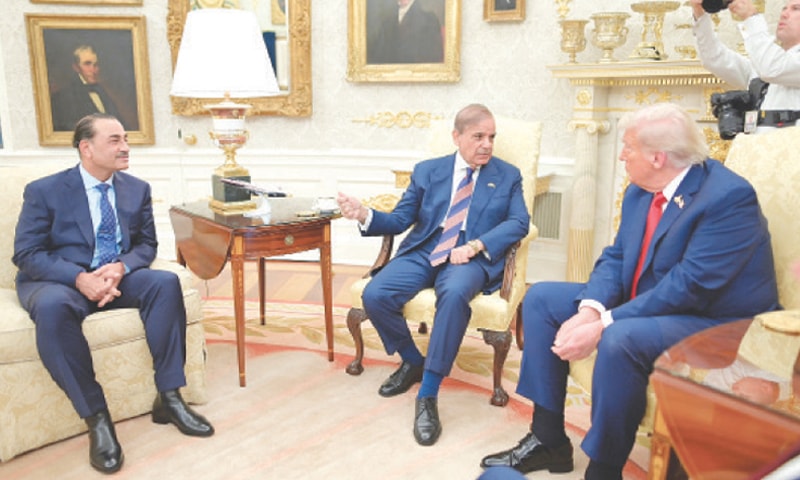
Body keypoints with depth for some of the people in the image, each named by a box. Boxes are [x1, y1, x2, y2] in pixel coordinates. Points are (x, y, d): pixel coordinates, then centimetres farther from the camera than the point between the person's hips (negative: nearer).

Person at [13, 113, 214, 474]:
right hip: (58, 280, -3)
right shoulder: (44, 191, -5)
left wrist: (121, 267, -16)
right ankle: (96, 417, -28)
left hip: (116, 276, 4)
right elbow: (26, 254, -8)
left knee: (165, 282, -26)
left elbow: (146, 243, 8)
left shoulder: (137, 189, 7)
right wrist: (80, 278, -26)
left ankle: (168, 397, -21)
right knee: (53, 306, -38)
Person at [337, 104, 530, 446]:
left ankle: (428, 396, -26)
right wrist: (365, 216, -13)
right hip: (422, 253, 3)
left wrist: (476, 246, -17)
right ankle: (412, 361, 7)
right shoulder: (427, 170, 14)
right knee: (374, 296, -23)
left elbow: (519, 223, -1)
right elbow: (400, 219, 9)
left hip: (471, 259, -2)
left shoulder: (508, 176, 12)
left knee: (454, 294, -38)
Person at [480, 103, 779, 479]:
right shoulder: (639, 191, 3)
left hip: (716, 325, -8)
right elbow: (616, 256, 3)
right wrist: (589, 310, -17)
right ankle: (548, 440, 6)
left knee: (621, 339, -37)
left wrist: (603, 325, -29)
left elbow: (689, 286, -28)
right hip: (645, 306, 9)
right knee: (541, 298, 3)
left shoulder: (729, 197, -22)